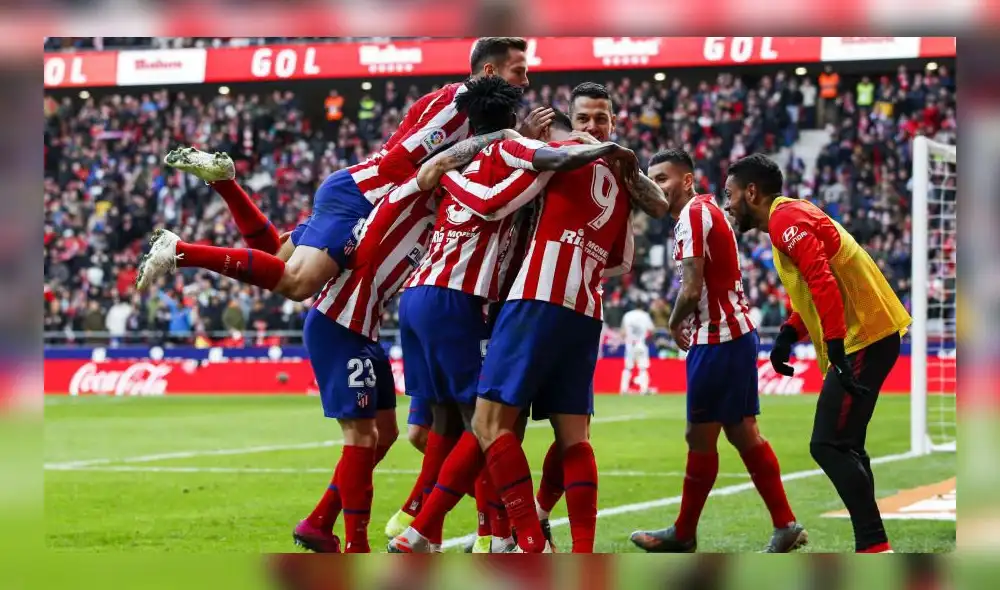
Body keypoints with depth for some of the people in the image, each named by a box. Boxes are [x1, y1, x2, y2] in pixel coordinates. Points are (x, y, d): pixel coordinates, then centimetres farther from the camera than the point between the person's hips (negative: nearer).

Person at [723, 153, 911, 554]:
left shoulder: (786, 218, -12)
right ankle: (871, 547, 17)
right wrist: (788, 336, 13)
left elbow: (823, 282, -24)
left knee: (829, 446, -12)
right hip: (870, 335, 11)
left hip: (862, 339, -11)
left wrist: (836, 351, -28)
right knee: (844, 446, 15)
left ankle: (874, 546, -15)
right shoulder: (794, 215, 20)